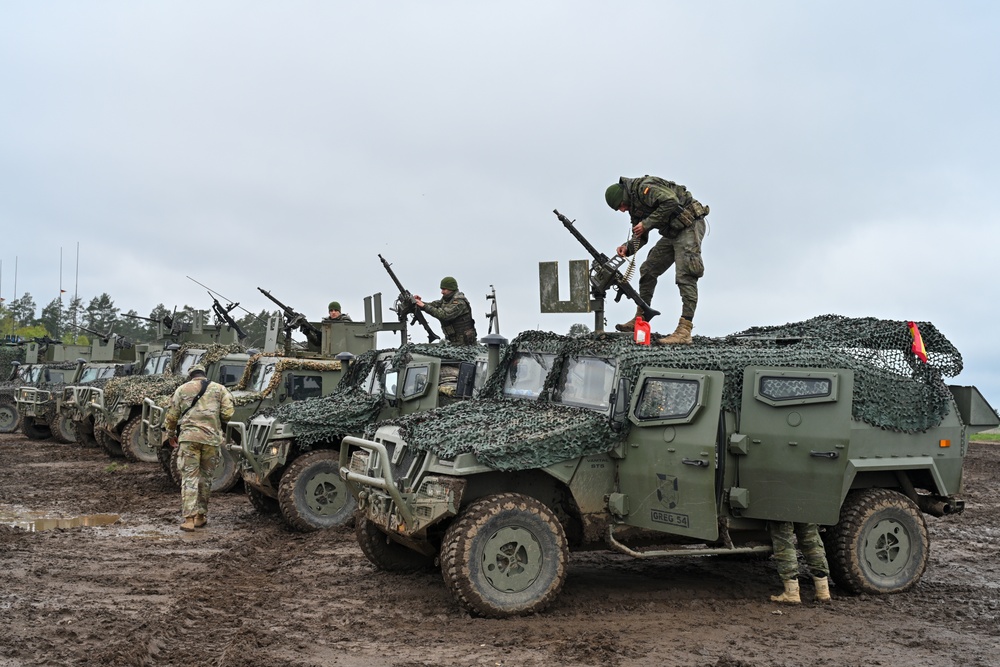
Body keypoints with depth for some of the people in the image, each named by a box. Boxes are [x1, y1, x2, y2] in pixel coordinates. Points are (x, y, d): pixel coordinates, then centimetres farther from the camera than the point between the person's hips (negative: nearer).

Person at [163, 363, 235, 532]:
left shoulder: (182, 389, 13)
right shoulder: (219, 389, 13)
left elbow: (171, 415, 12)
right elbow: (228, 413, 3)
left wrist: (171, 434, 27)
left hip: (189, 436, -1)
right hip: (212, 438, 1)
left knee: (189, 477, -1)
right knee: (205, 477, 12)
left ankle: (189, 518, -10)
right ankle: (201, 516, 18)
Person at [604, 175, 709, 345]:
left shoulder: (643, 188, -17)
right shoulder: (634, 206, 13)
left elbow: (671, 201, -31)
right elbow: (640, 237, 16)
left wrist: (647, 223, -25)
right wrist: (627, 248, -5)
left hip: (689, 227, -11)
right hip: (672, 233, 11)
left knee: (684, 277, -18)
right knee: (648, 270, 13)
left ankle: (684, 332, -24)